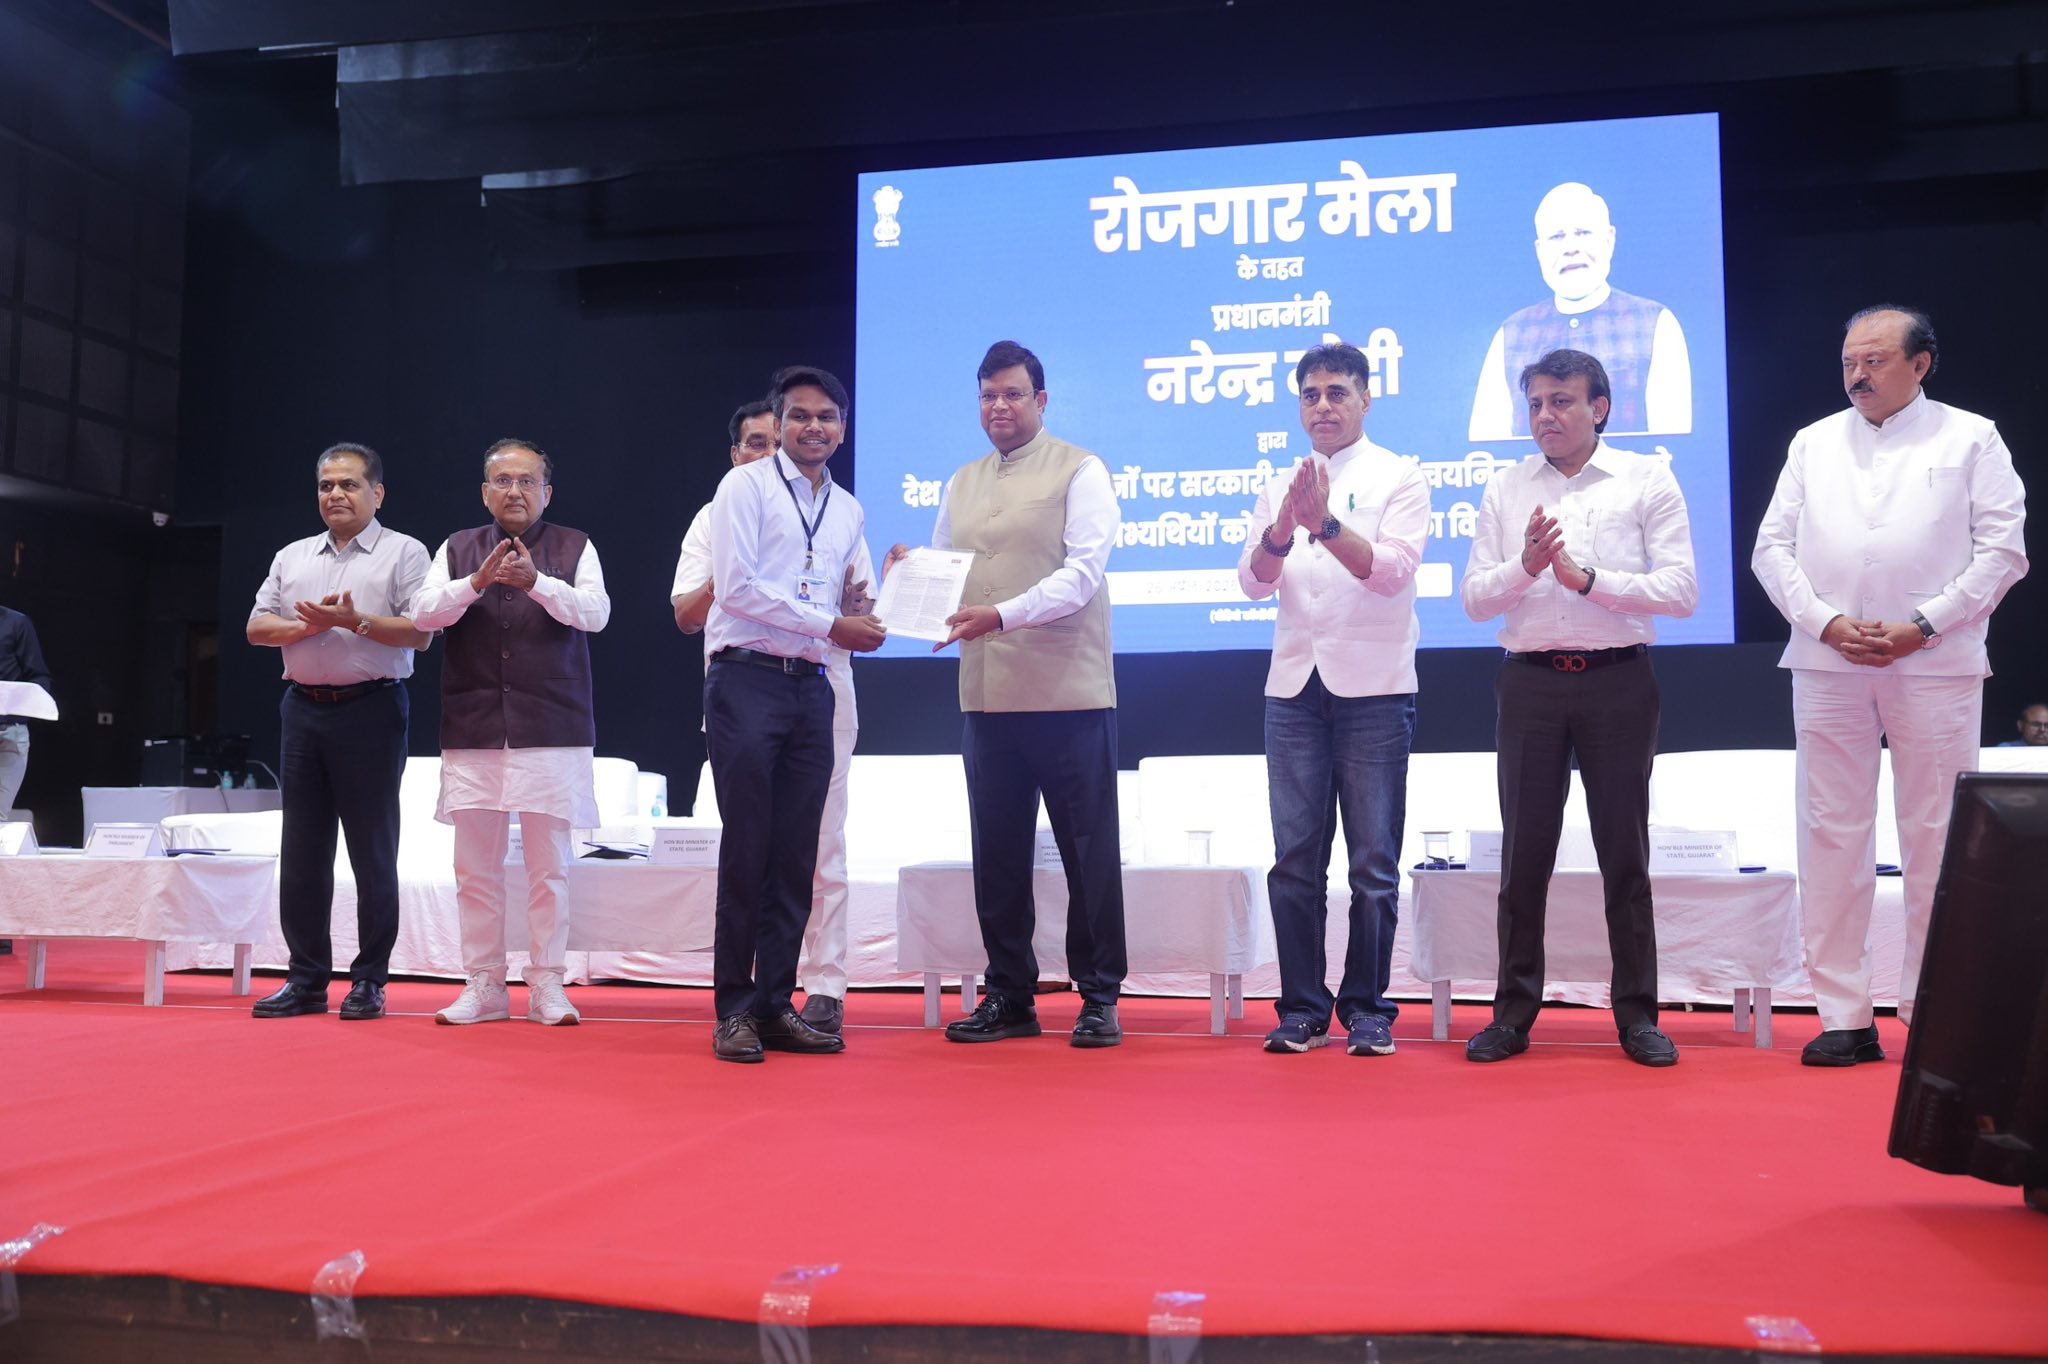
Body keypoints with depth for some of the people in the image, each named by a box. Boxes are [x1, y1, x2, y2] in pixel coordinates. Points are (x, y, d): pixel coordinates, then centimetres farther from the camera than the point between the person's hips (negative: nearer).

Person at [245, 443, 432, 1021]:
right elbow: (257, 627, 11)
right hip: (303, 710, 5)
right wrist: (310, 625, -6)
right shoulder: (292, 557, 17)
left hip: (370, 711, -5)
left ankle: (369, 980, 6)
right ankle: (306, 978, 14)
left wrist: (355, 620, -18)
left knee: (372, 852, -1)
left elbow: (420, 632, -8)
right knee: (302, 849, 7)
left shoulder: (404, 553, 2)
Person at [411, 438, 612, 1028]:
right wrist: (477, 582, -19)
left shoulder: (575, 548, 5)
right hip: (473, 731, 2)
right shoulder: (457, 549, 11)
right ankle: (483, 985, 15)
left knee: (549, 865, 2)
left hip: (553, 730, -2)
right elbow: (424, 613, -2)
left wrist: (537, 581, -25)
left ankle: (546, 984, 10)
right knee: (476, 867, 6)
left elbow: (595, 612, -10)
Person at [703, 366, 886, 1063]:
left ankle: (775, 1005, 13)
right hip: (747, 682, -5)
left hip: (811, 688, 6)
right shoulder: (746, 485, 0)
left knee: (797, 858, 5)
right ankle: (735, 1010, 4)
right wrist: (830, 625, -12)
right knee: (746, 854, -4)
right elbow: (737, 588, -10)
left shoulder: (849, 511, 19)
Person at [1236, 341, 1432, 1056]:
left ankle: (1366, 1007, 10)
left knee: (1374, 862, 0)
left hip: (1374, 690, -3)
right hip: (1294, 690, 3)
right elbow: (1253, 581, 2)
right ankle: (1302, 1006, 10)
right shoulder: (1281, 487, 15)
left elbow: (1393, 572, -10)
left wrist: (1327, 524, -24)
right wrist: (1282, 531, -18)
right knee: (1295, 859, 3)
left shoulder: (1399, 478, 4)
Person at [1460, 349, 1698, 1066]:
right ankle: (1513, 1013, 14)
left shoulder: (1647, 480, 3)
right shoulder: (1505, 489, 9)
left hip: (1618, 681, -2)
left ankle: (1637, 1013, 15)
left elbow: (1680, 590, -6)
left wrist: (1585, 576, -14)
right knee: (1524, 852, 6)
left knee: (1624, 852, 5)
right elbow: (1474, 597, 4)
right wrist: (1524, 564, -14)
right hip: (1530, 682, 2)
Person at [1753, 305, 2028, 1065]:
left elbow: (2003, 549, -1)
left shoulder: (1970, 439, 6)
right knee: (1832, 835, 2)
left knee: (1937, 839, 1)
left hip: (1936, 664, -2)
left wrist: (1923, 625, -11)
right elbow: (1772, 548, 7)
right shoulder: (1813, 444, 13)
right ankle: (1844, 1016, 9)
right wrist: (1827, 622, -7)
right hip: (1828, 662, 2)